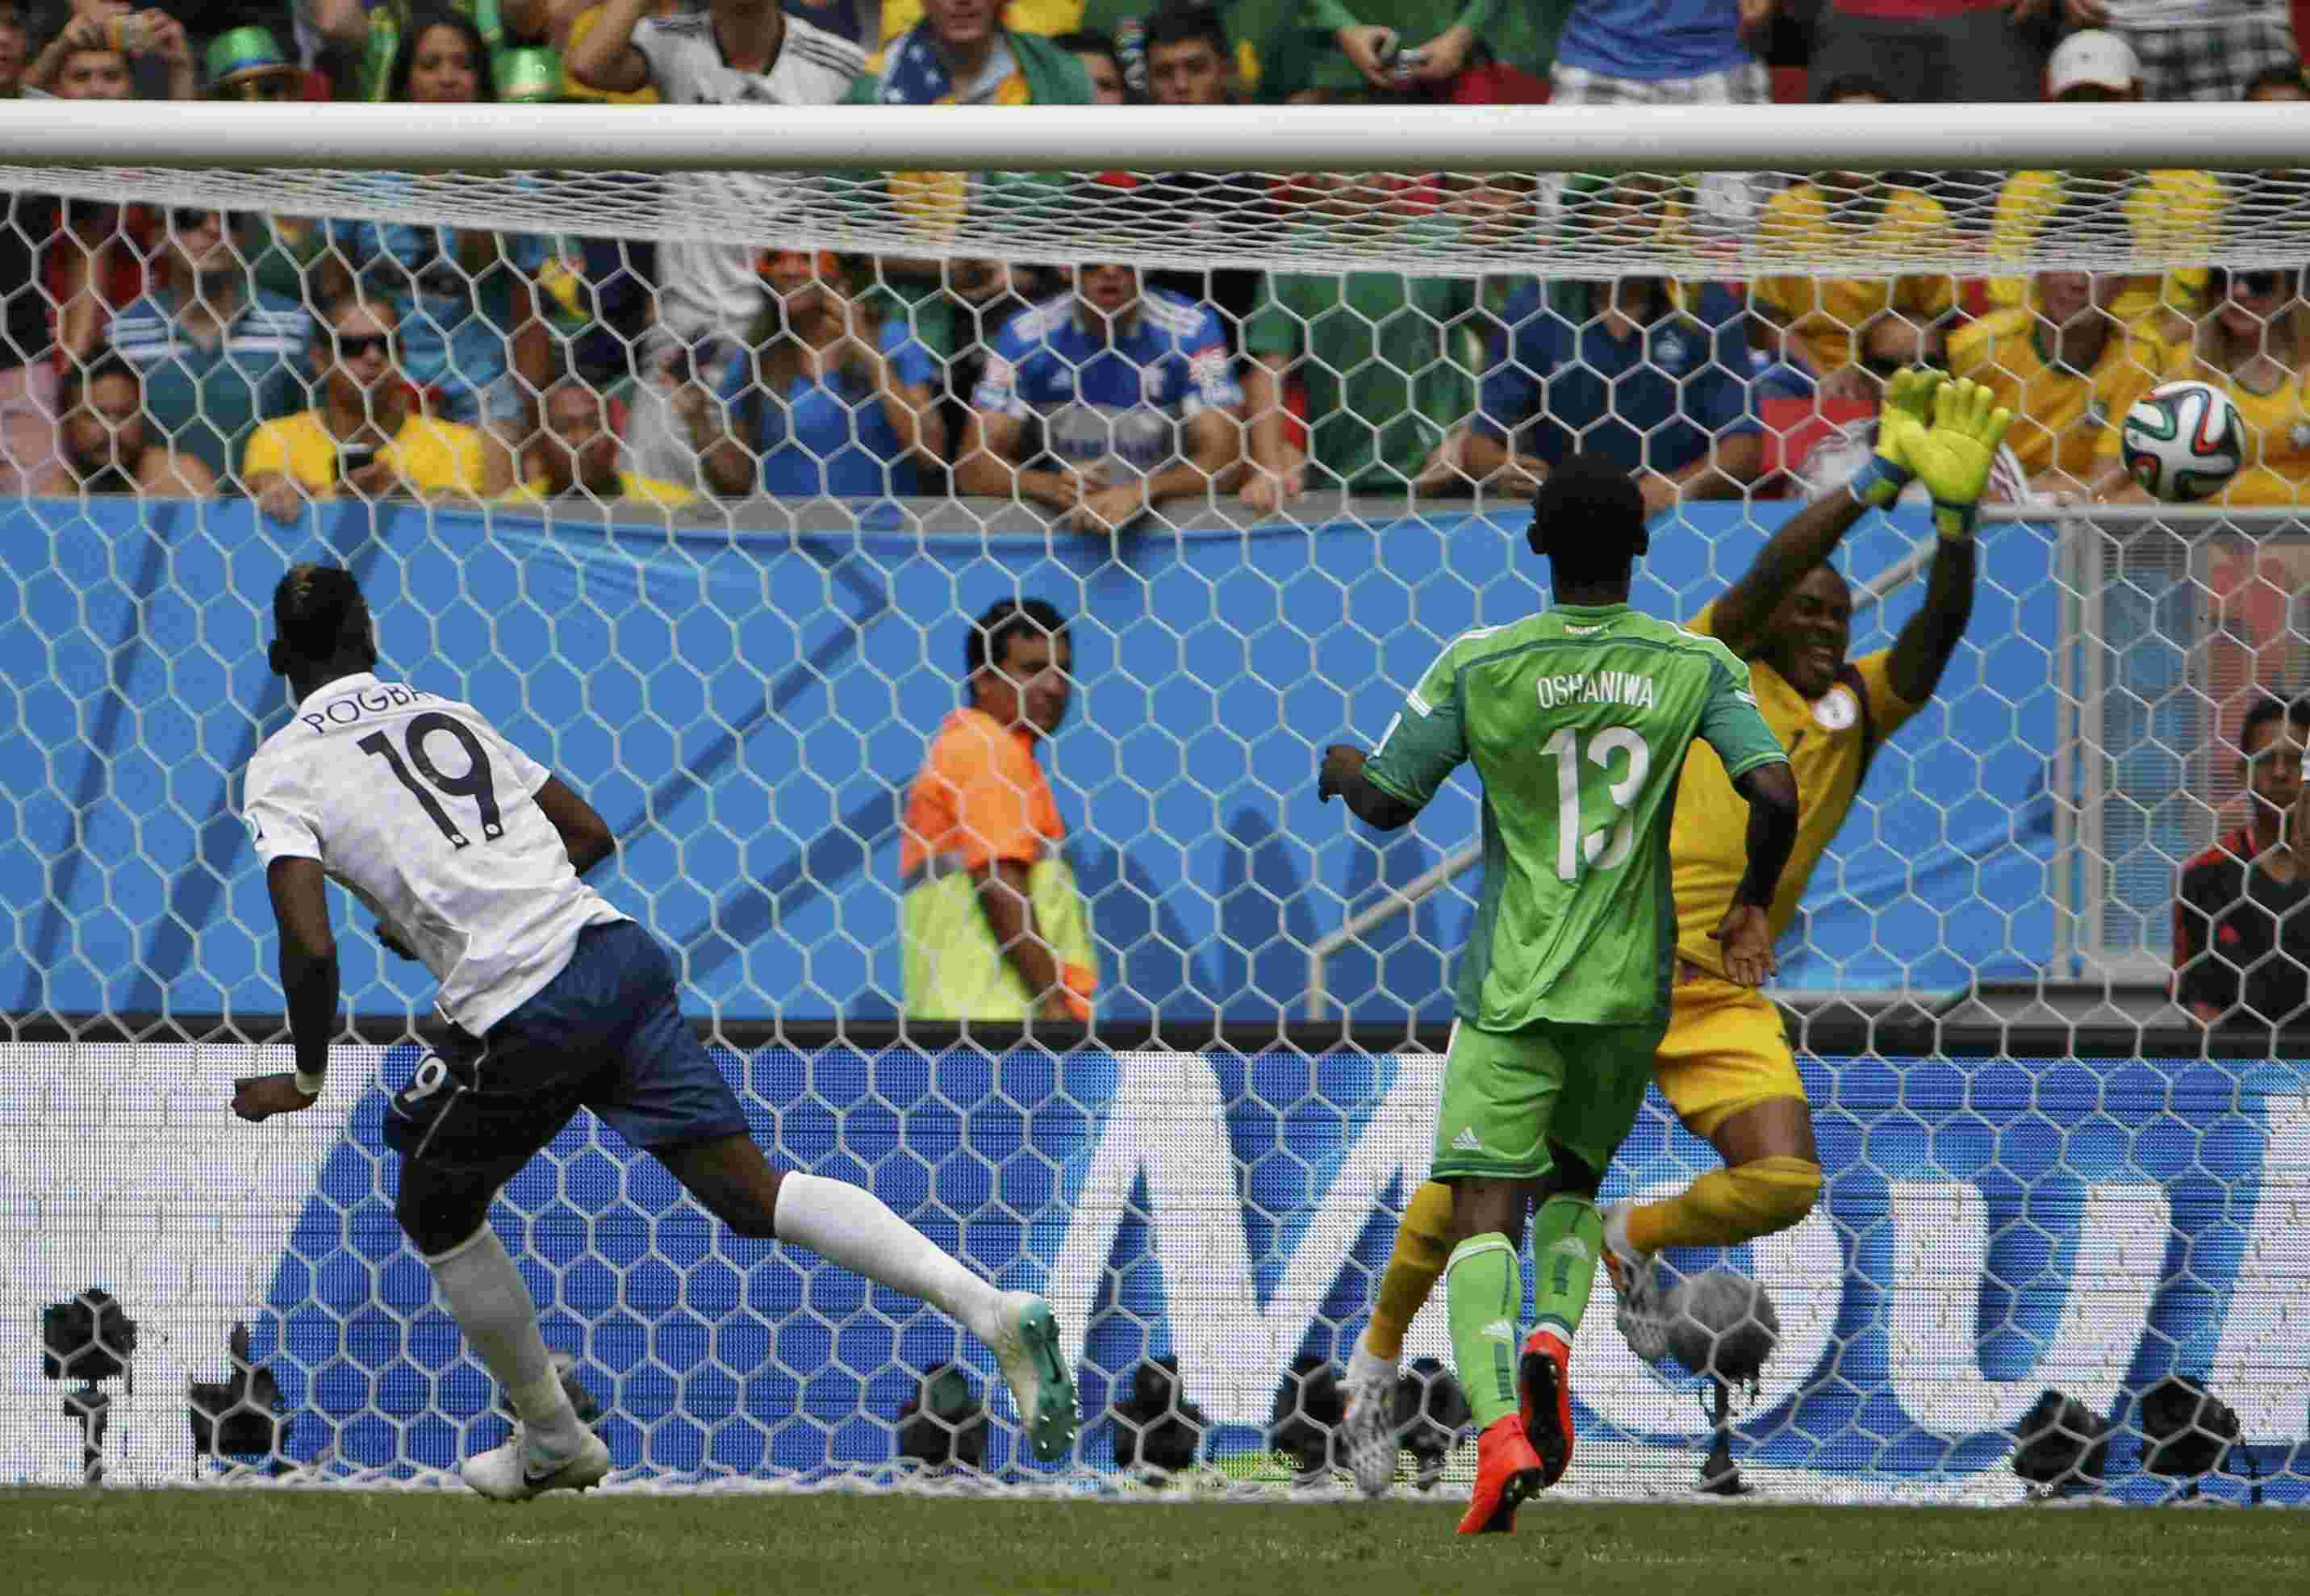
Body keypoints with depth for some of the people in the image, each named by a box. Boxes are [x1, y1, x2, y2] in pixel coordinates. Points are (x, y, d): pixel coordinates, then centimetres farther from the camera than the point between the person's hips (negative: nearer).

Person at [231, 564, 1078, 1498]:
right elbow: (590, 834, 25)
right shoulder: (446, 714, 20)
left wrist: (306, 1081, 6)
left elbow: (311, 947, -10)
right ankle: (992, 1311, -14)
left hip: (523, 1022, -5)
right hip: (617, 955, 5)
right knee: (754, 1193, 3)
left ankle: (552, 1444, 33)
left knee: (437, 1211, 22)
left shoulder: (282, 769, 3)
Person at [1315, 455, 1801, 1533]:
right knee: (1572, 1181, 24)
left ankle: (1499, 1427, -27)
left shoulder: (1478, 665, -7)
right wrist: (1752, 907, 7)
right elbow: (1776, 796, -12)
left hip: (1510, 986, -2)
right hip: (1630, 985, 2)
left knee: (1485, 1212, -5)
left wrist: (1341, 768, 23)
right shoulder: (1695, 666, -3)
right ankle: (1554, 1334, -6)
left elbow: (1387, 804, -1)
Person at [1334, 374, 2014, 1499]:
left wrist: (1955, 514, -22)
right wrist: (1878, 480, -25)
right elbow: (1769, 572, -16)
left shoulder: (1857, 712, 11)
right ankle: (1378, 1355, 19)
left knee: (1783, 1183, -17)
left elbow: (1936, 634, -5)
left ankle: (1633, 1241, 14)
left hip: (1724, 994, 4)